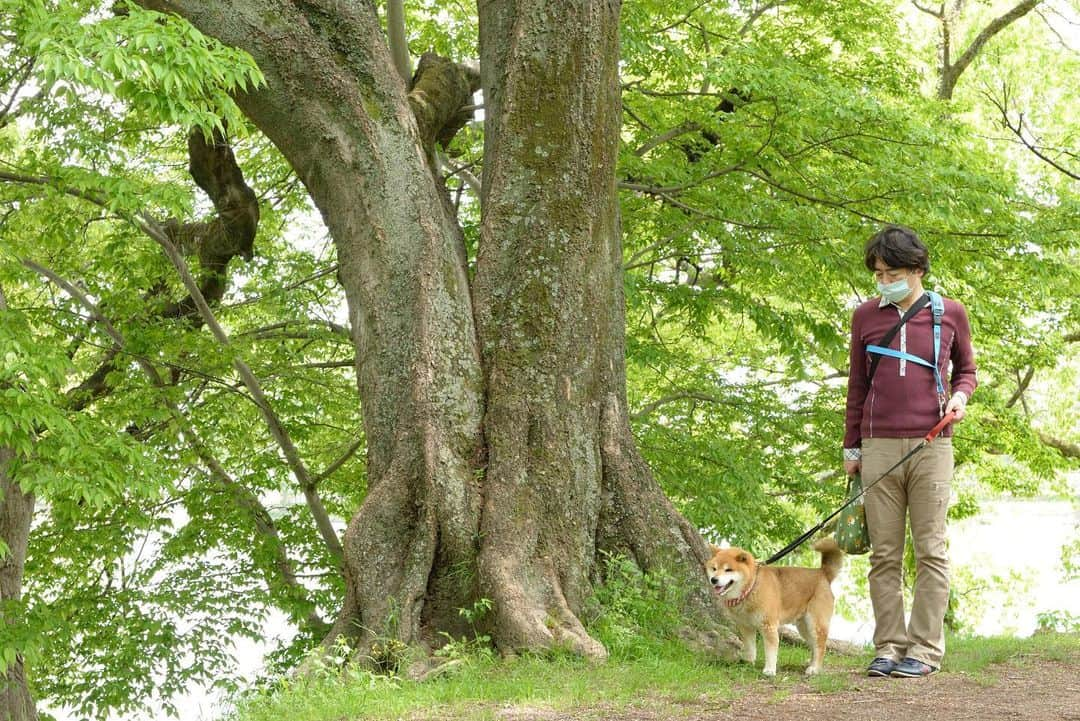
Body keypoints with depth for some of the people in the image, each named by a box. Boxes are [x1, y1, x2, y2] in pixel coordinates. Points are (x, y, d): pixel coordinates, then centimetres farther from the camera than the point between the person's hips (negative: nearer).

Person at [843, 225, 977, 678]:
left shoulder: (950, 314, 7)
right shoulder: (865, 316, 11)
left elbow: (966, 368, 20)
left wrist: (960, 395, -3)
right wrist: (851, 448, 15)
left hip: (931, 445, -2)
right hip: (879, 447, 2)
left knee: (930, 551, -3)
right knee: (884, 554, 1)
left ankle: (925, 649, 0)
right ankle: (888, 647, 5)